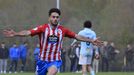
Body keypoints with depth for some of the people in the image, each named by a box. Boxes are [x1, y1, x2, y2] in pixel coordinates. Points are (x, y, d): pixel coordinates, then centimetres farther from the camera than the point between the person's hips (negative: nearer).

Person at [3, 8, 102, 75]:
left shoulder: (63, 30, -2)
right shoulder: (43, 28, -10)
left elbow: (77, 36, 5)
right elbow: (28, 32, -21)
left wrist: (91, 40, 2)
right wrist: (15, 34, -36)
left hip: (55, 60, -1)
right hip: (43, 60, 1)